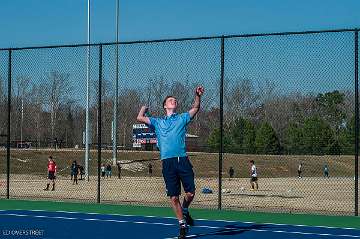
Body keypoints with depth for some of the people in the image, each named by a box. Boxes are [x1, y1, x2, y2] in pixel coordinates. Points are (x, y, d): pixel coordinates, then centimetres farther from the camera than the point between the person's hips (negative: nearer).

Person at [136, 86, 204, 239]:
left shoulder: (182, 119, 17)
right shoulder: (157, 122, 17)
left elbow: (195, 109, 6)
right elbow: (140, 118, 8)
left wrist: (197, 96, -9)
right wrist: (144, 108, 24)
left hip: (182, 160, 0)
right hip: (167, 162, 0)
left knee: (190, 193, -5)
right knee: (173, 197, -1)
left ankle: (185, 211, 27)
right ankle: (182, 224, 13)